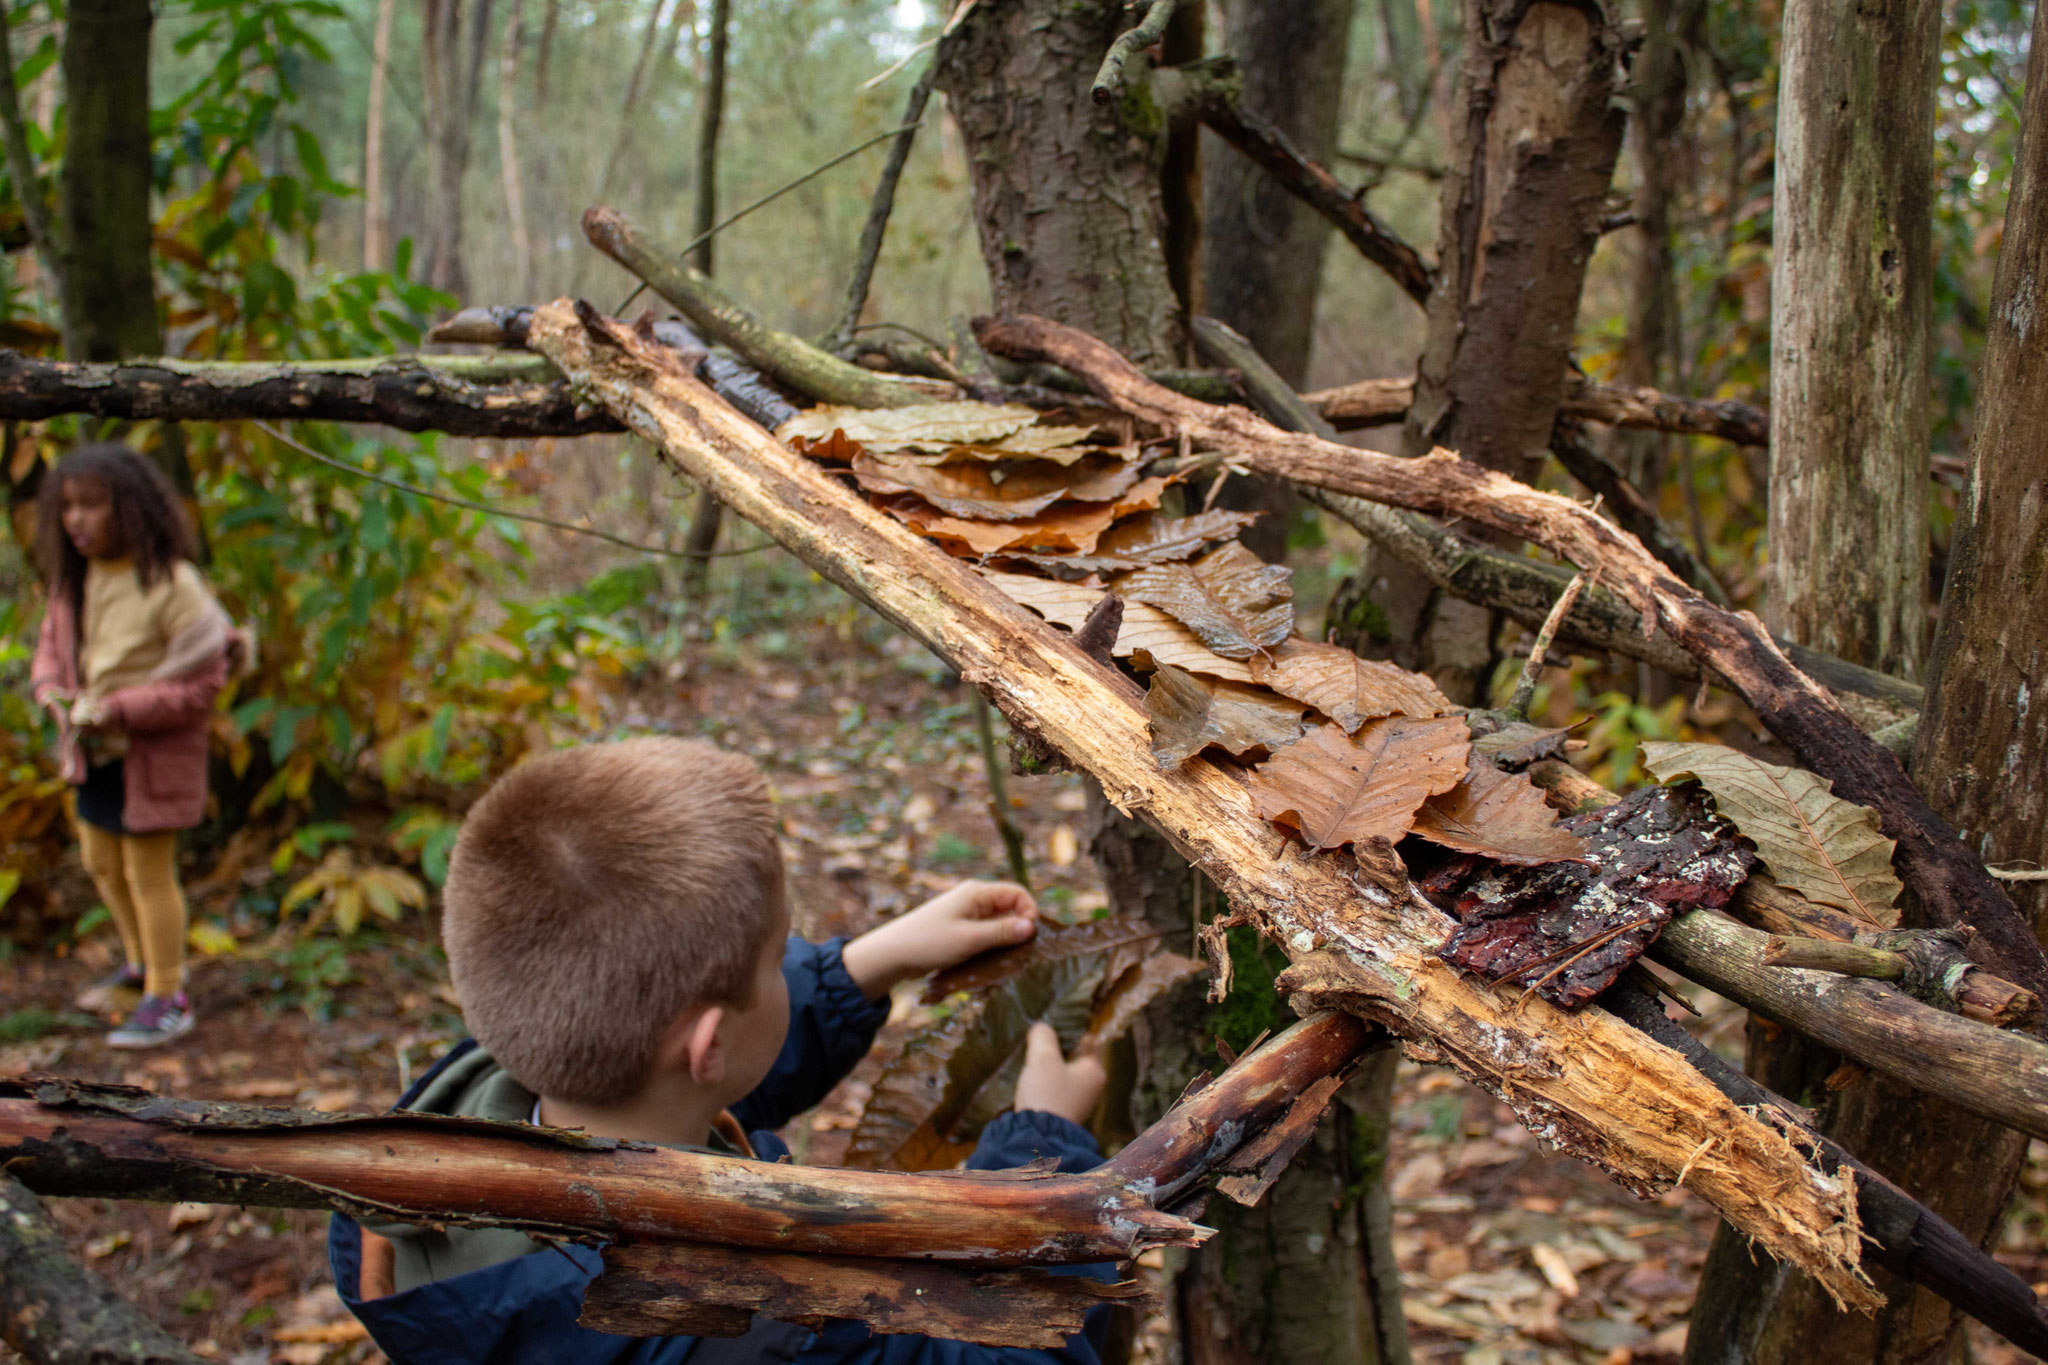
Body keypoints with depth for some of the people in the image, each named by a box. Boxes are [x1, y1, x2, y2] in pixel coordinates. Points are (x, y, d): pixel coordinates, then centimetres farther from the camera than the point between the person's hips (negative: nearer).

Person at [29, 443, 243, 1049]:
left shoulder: (172, 585, -22)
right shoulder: (74, 578, -1)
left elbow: (202, 684, -20)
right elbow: (52, 643, 14)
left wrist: (119, 709, -25)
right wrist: (52, 691, -8)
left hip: (156, 754, -8)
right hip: (95, 750, 8)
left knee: (149, 872, 2)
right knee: (101, 862, 22)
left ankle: (167, 999, 18)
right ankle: (142, 961, 45)